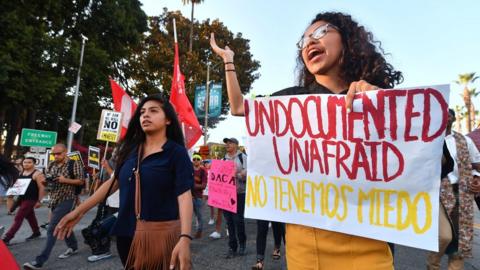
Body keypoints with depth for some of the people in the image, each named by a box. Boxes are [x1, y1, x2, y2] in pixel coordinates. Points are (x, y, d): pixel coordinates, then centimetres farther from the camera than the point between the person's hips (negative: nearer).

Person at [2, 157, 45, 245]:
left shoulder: (37, 174, -14)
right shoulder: (21, 173, 10)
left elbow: (42, 188, -16)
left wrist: (39, 201, -17)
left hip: (30, 199, -8)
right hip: (22, 198, 8)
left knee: (18, 218, -8)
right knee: (30, 216, 17)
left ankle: (7, 238, -4)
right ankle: (36, 232, 30)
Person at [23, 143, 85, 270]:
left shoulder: (74, 164, -10)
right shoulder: (51, 165, 9)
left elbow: (81, 181, -10)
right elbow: (46, 180, 18)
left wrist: (65, 180, -22)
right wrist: (44, 180, -5)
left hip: (66, 200, -7)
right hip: (54, 200, 7)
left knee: (52, 229, -10)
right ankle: (73, 247, 37)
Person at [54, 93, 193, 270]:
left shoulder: (176, 152, -11)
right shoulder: (131, 149, 5)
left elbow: (184, 195, -19)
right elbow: (114, 181, 12)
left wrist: (185, 238, -30)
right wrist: (78, 211, 11)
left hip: (162, 232, -5)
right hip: (127, 232, 5)